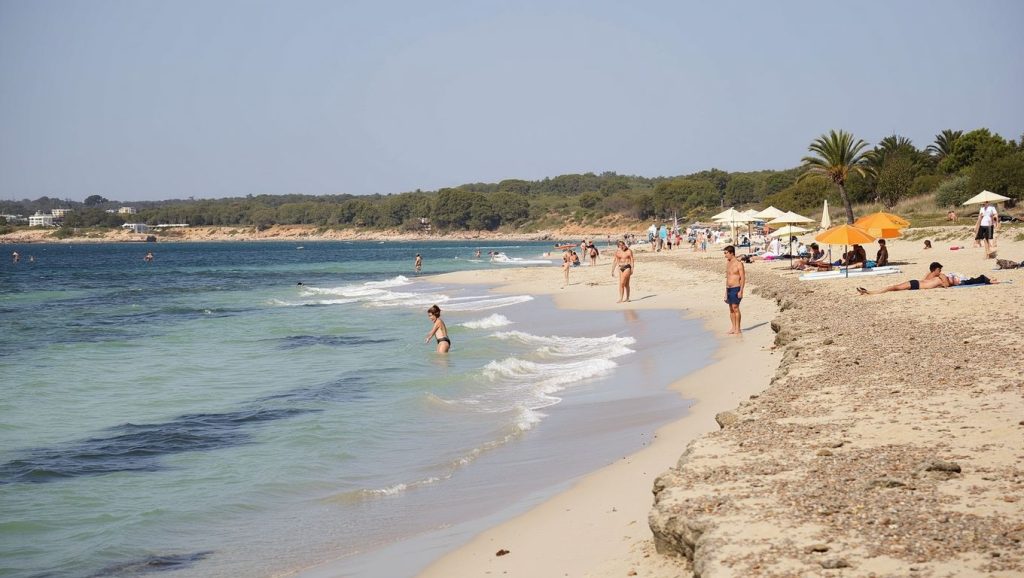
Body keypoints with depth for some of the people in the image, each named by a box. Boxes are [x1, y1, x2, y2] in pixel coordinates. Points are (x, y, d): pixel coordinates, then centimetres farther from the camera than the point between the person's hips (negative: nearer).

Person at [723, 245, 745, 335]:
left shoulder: (739, 263, -11)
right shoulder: (728, 263, 13)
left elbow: (743, 278, -12)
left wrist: (741, 291, -18)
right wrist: (726, 290, 19)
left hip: (736, 288, -8)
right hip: (729, 289, 8)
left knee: (735, 308, -10)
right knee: (731, 309, 8)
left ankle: (738, 329, -6)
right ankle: (733, 328, 13)